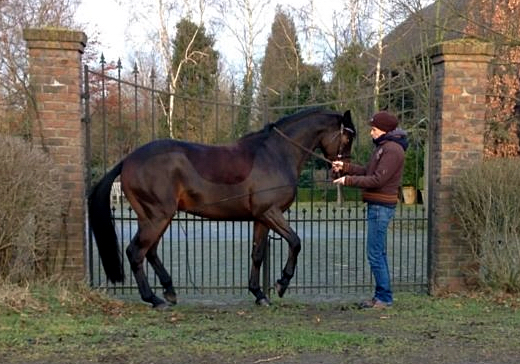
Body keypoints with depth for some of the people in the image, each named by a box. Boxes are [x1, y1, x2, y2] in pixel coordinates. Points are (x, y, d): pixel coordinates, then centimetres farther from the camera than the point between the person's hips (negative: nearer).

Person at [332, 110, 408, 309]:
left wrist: (348, 180, -17)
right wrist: (344, 166, 12)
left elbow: (377, 179, -21)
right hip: (377, 205, 11)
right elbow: (368, 171, 19)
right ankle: (382, 296, 21)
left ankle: (384, 298, 0)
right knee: (379, 253, 14)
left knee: (375, 254, -7)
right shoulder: (384, 147, 17)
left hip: (381, 207, -11)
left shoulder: (392, 150, -16)